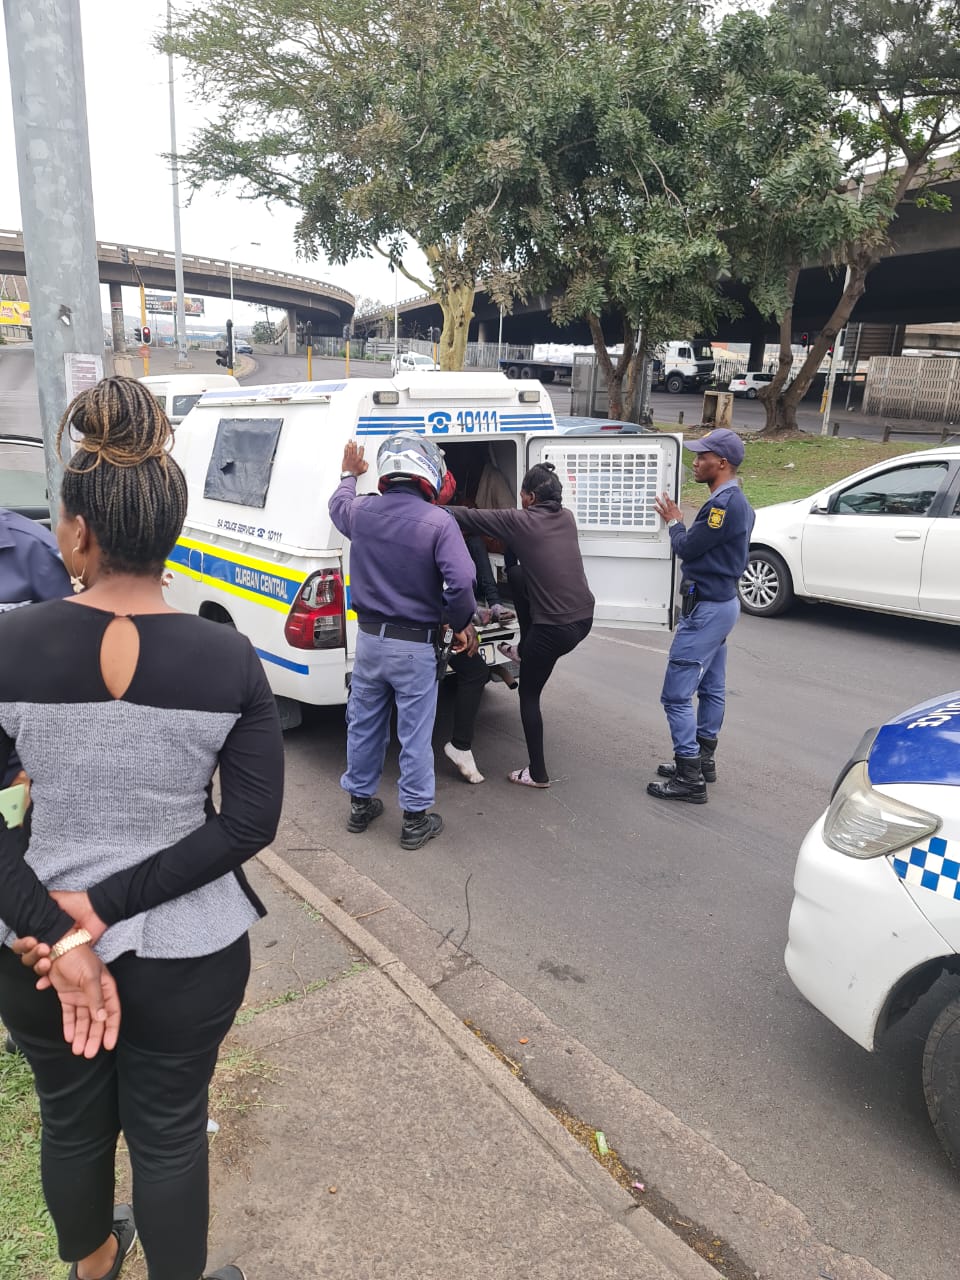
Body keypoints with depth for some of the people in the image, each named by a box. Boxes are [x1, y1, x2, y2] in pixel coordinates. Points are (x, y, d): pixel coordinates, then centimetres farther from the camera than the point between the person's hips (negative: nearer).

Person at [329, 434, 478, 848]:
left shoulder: (361, 511, -1)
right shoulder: (438, 524, -17)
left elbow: (338, 504, 24)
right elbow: (460, 583, -25)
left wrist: (349, 475, 44)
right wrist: (461, 626, -8)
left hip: (369, 638, 5)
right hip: (415, 646, -5)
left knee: (363, 724, 19)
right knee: (415, 735, 6)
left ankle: (360, 803, 34)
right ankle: (415, 820, 17)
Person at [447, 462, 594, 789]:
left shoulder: (519, 521, -9)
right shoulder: (566, 517, 9)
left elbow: (469, 517, -2)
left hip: (555, 628, -7)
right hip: (584, 618, 7)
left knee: (528, 696, 14)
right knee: (516, 576, 26)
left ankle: (537, 773, 20)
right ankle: (524, 651, 38)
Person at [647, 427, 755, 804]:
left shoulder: (725, 503, -22)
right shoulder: (735, 501, 12)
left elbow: (687, 547, -16)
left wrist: (673, 521, 1)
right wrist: (680, 523, 7)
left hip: (707, 609, -11)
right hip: (720, 603, 11)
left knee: (677, 693, -8)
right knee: (711, 687, 18)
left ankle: (689, 779, -3)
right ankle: (703, 760, 30)